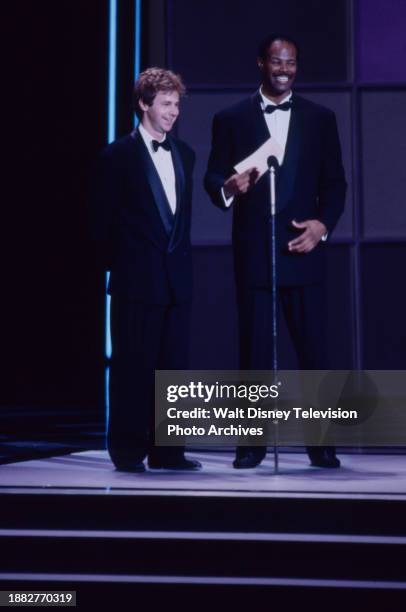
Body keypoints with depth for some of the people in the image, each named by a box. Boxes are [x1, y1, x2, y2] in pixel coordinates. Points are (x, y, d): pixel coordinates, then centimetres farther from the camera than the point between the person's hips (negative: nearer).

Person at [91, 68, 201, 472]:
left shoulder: (183, 154, 13)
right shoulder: (117, 156, -4)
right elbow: (103, 221, -3)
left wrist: (180, 256, 13)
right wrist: (118, 265, -2)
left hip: (176, 279, 5)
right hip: (136, 280, -5)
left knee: (173, 366, 6)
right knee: (133, 366, 0)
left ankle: (167, 450, 13)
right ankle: (128, 451, 8)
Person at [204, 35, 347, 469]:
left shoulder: (320, 118, 10)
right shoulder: (230, 119, 7)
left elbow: (334, 182, 9)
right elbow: (213, 178, 5)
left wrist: (323, 224, -7)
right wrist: (229, 187, -18)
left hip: (303, 248, 1)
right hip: (253, 251, 0)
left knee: (313, 348, -1)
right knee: (255, 349, 2)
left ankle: (320, 443, 8)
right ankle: (252, 443, 10)